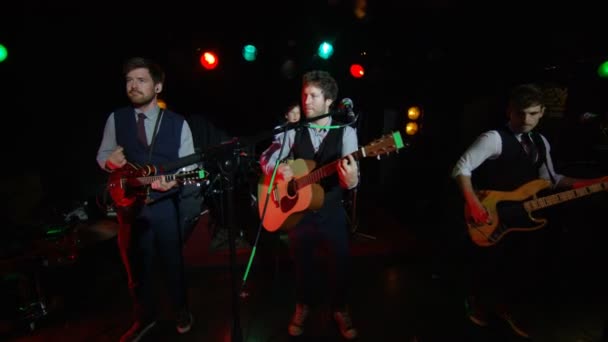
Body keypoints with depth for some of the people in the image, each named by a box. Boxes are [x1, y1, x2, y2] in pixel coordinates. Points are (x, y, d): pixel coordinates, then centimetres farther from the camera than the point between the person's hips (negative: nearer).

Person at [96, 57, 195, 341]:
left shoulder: (177, 123, -2)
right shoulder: (116, 118, 2)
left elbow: (189, 164, -3)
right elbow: (101, 155, 7)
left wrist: (175, 180, -23)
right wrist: (110, 160, -17)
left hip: (166, 204, -1)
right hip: (129, 205, 2)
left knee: (173, 262, 14)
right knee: (136, 266, 16)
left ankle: (181, 311, 40)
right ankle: (144, 318, 41)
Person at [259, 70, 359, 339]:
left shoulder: (345, 132, -8)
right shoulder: (293, 131, -3)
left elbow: (349, 173, -18)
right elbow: (265, 158, 1)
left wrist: (352, 181, -41)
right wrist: (277, 170, -21)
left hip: (332, 212, -1)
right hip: (298, 209, 1)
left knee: (340, 263, 13)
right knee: (302, 262, 17)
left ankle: (339, 309, 41)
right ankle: (302, 307, 44)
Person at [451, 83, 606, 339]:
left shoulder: (541, 143, 9)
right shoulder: (494, 138, -17)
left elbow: (550, 179, 16)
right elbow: (461, 167, -23)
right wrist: (473, 204, -29)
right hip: (492, 220, -7)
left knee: (522, 269, 18)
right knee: (486, 268, 9)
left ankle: (504, 307, 43)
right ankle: (476, 303, 38)